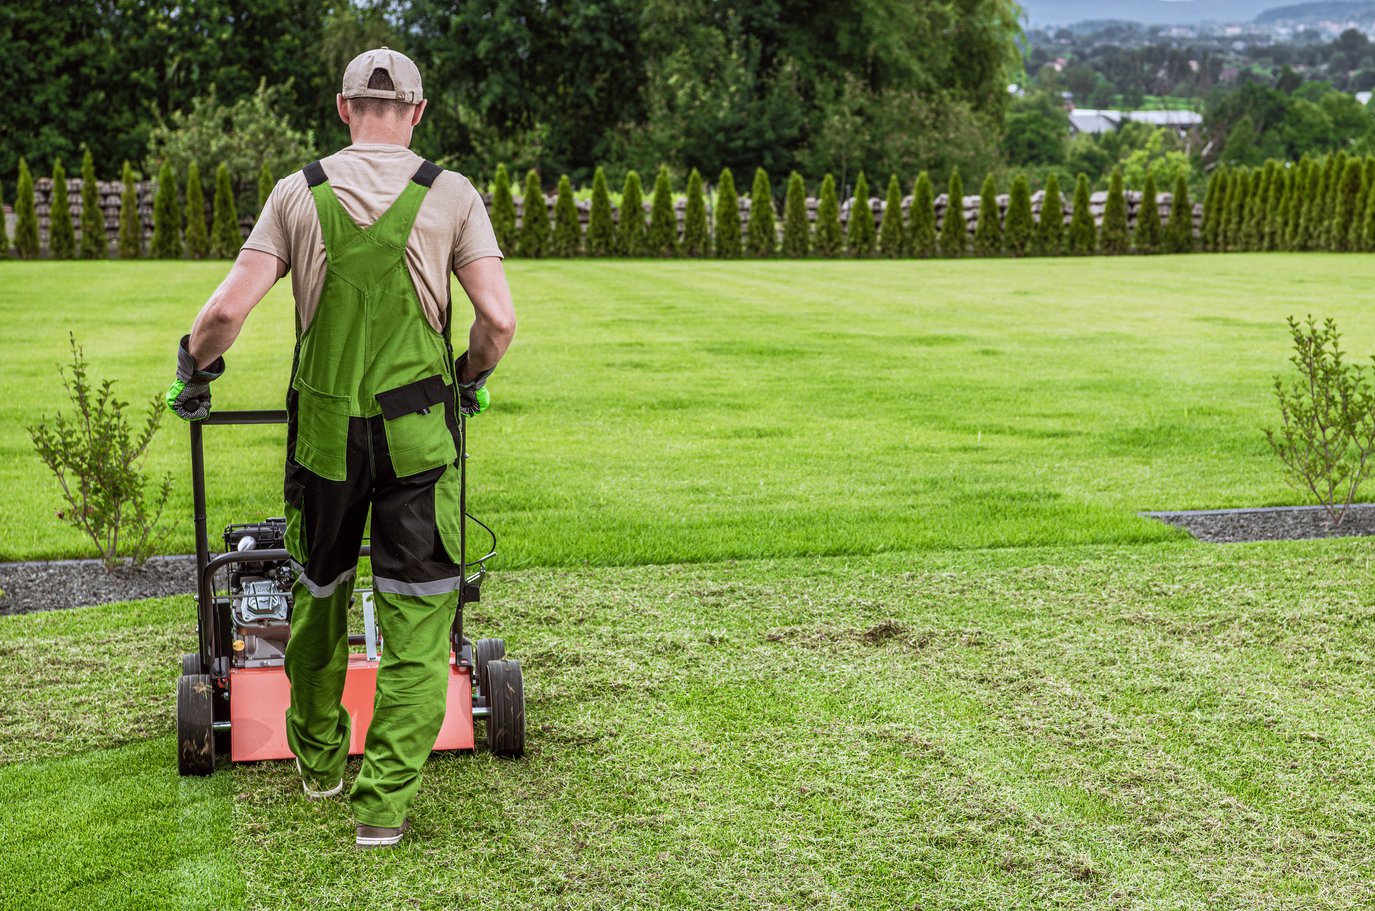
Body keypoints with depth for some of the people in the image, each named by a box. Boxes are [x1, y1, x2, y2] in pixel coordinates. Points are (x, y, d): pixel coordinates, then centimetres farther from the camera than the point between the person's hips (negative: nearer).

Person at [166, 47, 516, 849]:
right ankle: (387, 799, 2)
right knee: (416, 618, 5)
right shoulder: (451, 195, -2)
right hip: (417, 432, -2)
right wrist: (473, 380, 13)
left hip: (324, 429, 2)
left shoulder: (300, 193, 1)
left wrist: (195, 369, 15)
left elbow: (228, 310, -5)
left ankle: (319, 758, 38)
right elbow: (499, 320, -8)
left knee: (318, 595, 21)